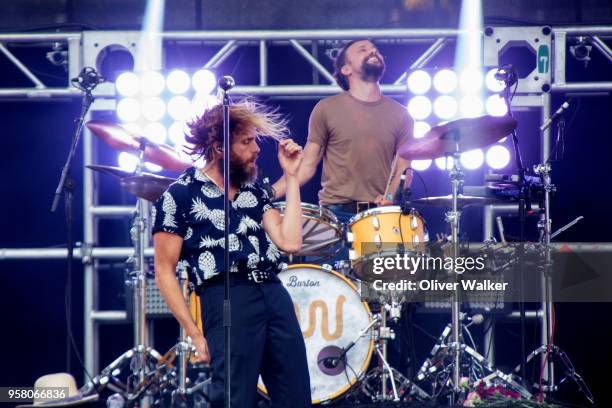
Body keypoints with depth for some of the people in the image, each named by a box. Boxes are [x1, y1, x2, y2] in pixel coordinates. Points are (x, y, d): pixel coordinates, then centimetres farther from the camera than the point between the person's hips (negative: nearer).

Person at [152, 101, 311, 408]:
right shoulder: (179, 196, 0)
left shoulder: (254, 192, 18)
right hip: (227, 301, -6)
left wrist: (291, 176, 8)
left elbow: (290, 242, 6)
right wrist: (195, 334, -7)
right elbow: (164, 272, -1)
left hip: (276, 295, 6)